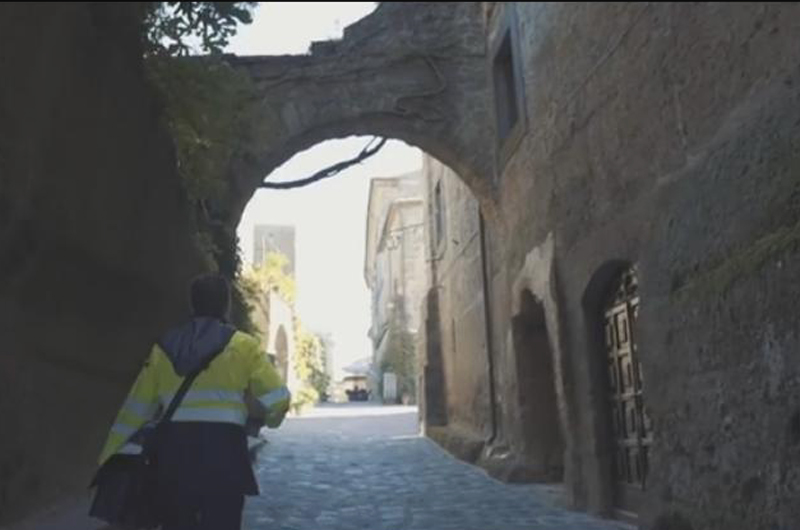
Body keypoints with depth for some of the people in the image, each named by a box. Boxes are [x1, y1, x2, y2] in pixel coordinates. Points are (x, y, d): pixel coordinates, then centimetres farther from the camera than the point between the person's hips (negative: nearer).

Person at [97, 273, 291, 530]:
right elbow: (278, 399, -4)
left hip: (173, 453, 4)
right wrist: (266, 415, 19)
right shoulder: (242, 346, 0)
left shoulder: (163, 348, 11)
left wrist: (110, 458, 22)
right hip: (223, 452, -4)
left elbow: (135, 409, 13)